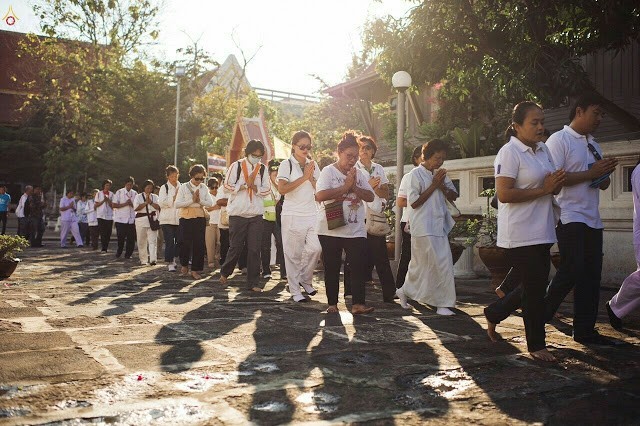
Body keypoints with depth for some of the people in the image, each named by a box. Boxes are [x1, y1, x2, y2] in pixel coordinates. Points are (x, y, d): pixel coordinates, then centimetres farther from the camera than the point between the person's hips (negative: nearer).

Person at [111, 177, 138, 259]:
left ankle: (128, 254, 11)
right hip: (121, 219, -3)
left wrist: (132, 204, -10)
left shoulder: (135, 193, 11)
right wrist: (125, 204, -12)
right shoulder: (119, 192, 2)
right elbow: (113, 205, -3)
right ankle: (118, 253, 16)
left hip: (132, 219, 3)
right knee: (121, 238, -3)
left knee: (131, 238, -1)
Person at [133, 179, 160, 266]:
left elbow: (159, 207, -1)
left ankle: (153, 259, -17)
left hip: (152, 221, 1)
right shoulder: (138, 196, 7)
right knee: (142, 242, 4)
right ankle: (143, 260, 14)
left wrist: (151, 202, -12)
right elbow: (136, 208, -7)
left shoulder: (155, 197, 13)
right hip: (141, 221, 0)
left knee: (153, 241, -10)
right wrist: (146, 202, -11)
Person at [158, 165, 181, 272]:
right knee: (169, 242, -3)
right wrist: (174, 197, -9)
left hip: (179, 218, 3)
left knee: (180, 241, 3)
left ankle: (175, 259, 25)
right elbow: (161, 203, -7)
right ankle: (170, 264, 4)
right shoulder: (164, 188, 2)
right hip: (167, 219, -3)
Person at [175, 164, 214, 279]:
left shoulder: (204, 188, 7)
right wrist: (192, 200, -15)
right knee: (185, 242, -1)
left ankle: (195, 270, 9)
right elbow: (177, 204, -10)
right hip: (186, 218, -3)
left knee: (199, 244, 0)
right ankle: (184, 265, 25)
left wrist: (200, 200, -14)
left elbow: (210, 203, 2)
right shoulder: (184, 187, -2)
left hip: (200, 218, 3)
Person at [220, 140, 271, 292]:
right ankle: (224, 272, 30)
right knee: (236, 247, 4)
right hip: (238, 213, -3)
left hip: (256, 215, 3)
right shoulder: (236, 166, -2)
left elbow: (267, 189, 3)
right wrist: (245, 185, -12)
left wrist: (254, 187, -13)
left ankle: (253, 283, 6)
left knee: (254, 249, 1)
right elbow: (228, 186, -5)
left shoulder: (262, 169, 7)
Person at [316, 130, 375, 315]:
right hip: (331, 229, -4)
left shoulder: (358, 173, 12)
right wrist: (345, 187, -16)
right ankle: (332, 303, 16)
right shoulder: (328, 171, -4)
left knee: (359, 266, -4)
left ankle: (358, 304, -2)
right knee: (332, 268, 6)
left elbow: (370, 196, 6)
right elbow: (320, 195, -18)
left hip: (356, 230, 4)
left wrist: (354, 187, -11)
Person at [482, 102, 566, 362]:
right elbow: (503, 194, -21)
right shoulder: (510, 152, -12)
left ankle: (493, 313, 32)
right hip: (521, 234, -8)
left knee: (535, 287, 13)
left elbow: (552, 188, 23)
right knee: (534, 290, -1)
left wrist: (557, 183, -2)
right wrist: (543, 189, -17)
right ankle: (536, 345, 13)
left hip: (542, 231, 8)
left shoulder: (543, 150, 13)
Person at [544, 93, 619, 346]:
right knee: (572, 272, -13)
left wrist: (605, 172, 2)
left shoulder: (593, 145, 22)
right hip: (570, 218, -8)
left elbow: (603, 185, 25)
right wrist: (591, 173, -15)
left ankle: (585, 331, 15)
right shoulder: (559, 140, -4)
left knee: (591, 276, 7)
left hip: (592, 219, 8)